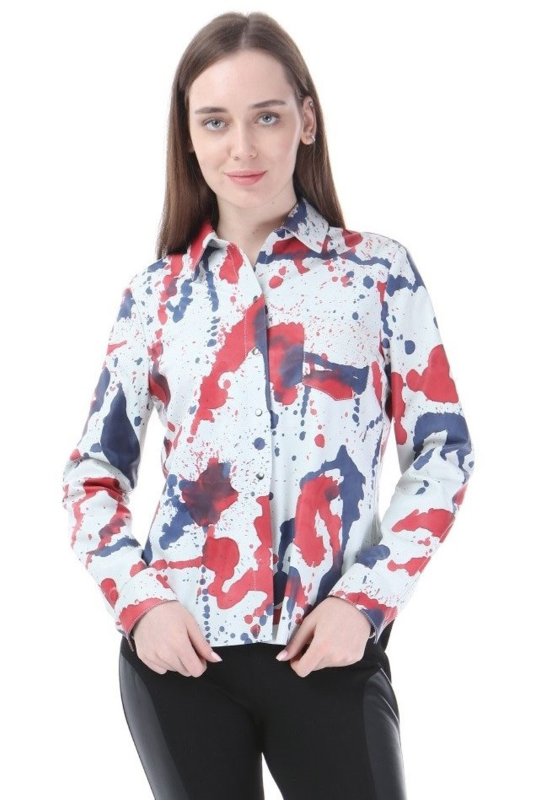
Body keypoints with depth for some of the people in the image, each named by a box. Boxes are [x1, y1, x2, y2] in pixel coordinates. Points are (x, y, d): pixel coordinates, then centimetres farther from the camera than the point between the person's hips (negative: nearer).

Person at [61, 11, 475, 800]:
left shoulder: (381, 272, 1)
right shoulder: (156, 294, 5)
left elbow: (443, 451, 2)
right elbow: (94, 472, 10)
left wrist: (369, 597, -8)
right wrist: (137, 601, -5)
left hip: (331, 647, -1)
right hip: (180, 647, 2)